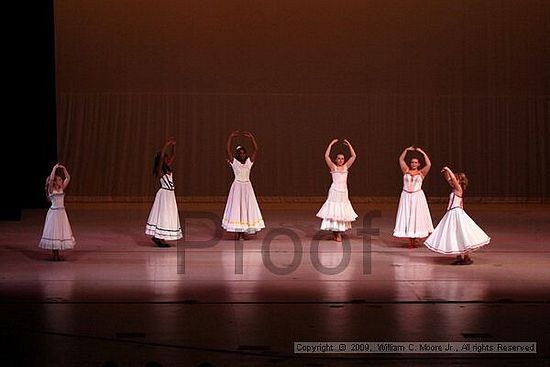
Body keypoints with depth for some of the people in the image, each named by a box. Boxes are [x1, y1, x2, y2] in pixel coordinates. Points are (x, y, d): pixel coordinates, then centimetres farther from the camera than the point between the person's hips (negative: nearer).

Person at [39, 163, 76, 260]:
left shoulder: (61, 188, 7)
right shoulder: (51, 189, -8)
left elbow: (68, 178, 6)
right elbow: (50, 179, -24)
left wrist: (63, 168, -4)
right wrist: (54, 168, -18)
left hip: (62, 212, 6)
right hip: (54, 212, -6)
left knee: (60, 232, 9)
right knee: (53, 232, -1)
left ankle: (58, 254, 17)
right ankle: (55, 255, 6)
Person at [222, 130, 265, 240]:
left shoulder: (249, 161, 5)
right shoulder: (234, 162, -2)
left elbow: (256, 149, 1)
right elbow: (227, 149, -10)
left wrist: (251, 137, -5)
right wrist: (231, 136, -12)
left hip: (247, 187, 3)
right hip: (237, 187, -3)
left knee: (247, 207, 2)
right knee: (236, 207, -4)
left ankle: (243, 232, 6)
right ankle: (237, 232, 0)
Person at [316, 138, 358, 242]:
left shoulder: (345, 167, 10)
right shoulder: (333, 167, 1)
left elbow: (353, 156, 9)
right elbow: (326, 156, -9)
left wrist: (349, 145, 6)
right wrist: (331, 144, -8)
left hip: (343, 192, 4)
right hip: (335, 191, -4)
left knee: (342, 212, 5)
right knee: (334, 212, -4)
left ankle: (339, 233, 11)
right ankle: (334, 233, 4)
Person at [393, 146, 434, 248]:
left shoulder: (421, 173, 5)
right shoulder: (406, 171, 9)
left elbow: (429, 164, -8)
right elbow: (401, 159, 4)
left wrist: (423, 153, -6)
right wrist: (406, 150, -1)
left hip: (417, 197, -1)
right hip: (406, 197, 1)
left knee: (416, 217, -1)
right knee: (406, 217, -2)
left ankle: (414, 239, 6)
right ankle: (410, 240, 3)